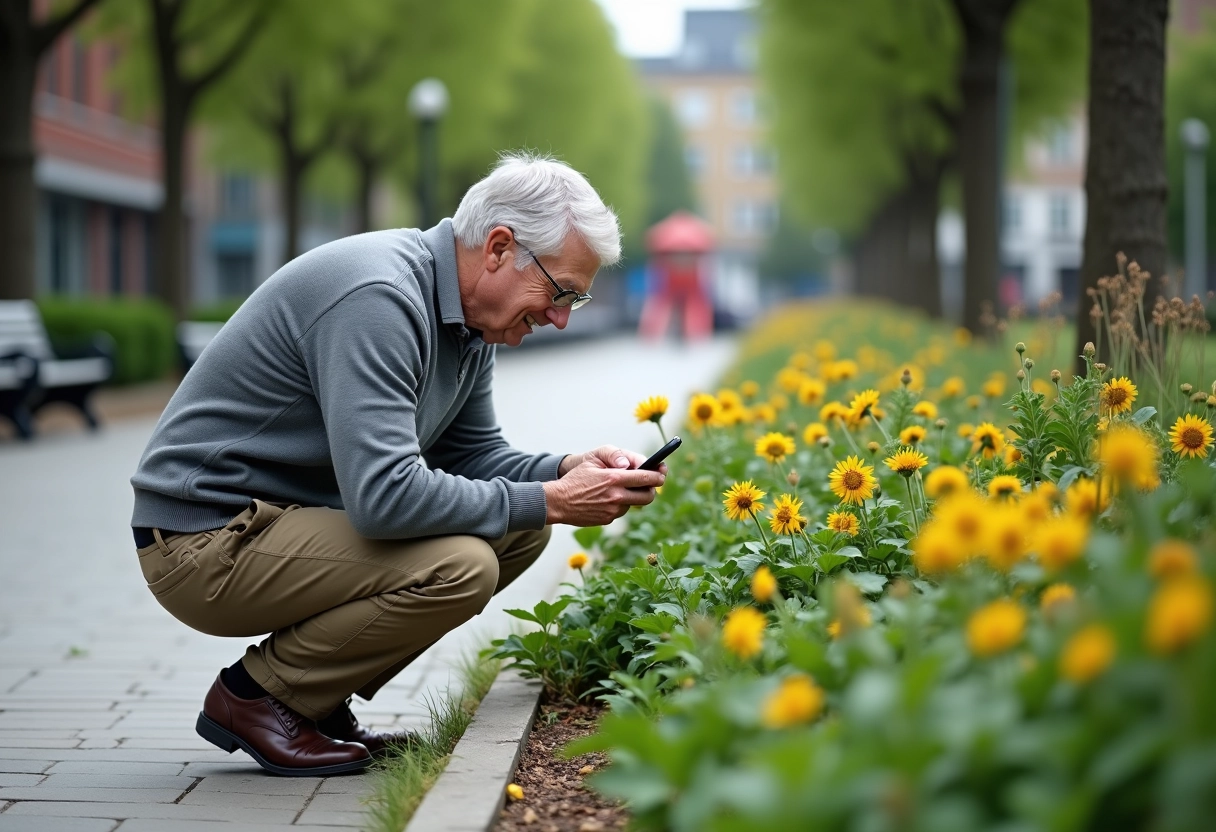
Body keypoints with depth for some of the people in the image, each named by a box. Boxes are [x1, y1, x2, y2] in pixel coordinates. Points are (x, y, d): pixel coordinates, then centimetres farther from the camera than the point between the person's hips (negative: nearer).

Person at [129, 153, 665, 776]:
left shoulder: (469, 319, 6)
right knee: (458, 566, -26)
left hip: (294, 516, 10)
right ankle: (257, 696, -6)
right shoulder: (377, 297, -26)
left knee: (518, 530, 5)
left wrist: (569, 471, -5)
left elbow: (472, 456, 14)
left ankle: (318, 699, 9)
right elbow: (383, 497, -33)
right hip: (206, 539, -10)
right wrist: (548, 501, -24)